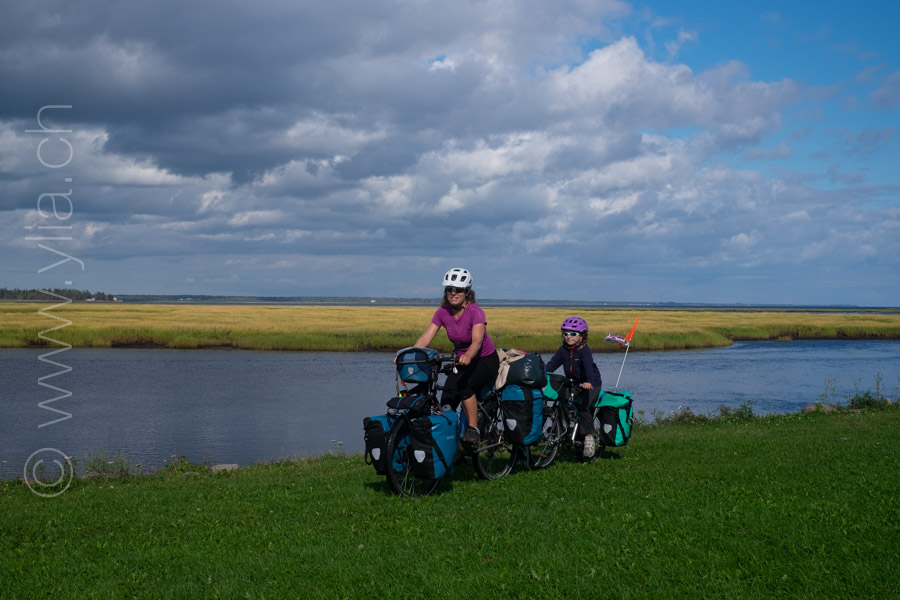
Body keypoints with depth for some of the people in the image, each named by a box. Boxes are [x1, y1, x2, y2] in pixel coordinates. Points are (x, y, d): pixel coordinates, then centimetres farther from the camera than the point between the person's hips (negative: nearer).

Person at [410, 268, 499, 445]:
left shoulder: (475, 312, -22)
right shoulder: (443, 312, -7)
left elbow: (477, 340, -37)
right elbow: (426, 337, -14)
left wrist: (468, 356, -59)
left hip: (486, 360, -5)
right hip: (462, 361, 5)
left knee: (465, 386, -32)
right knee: (447, 399, -17)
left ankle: (473, 429, -18)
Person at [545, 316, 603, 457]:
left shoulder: (584, 350, -18)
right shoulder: (563, 350, 2)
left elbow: (588, 366, -33)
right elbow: (552, 363, -2)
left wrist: (589, 382, -50)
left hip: (592, 384, -7)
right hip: (573, 383, 7)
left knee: (584, 407, -25)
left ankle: (590, 437, -16)